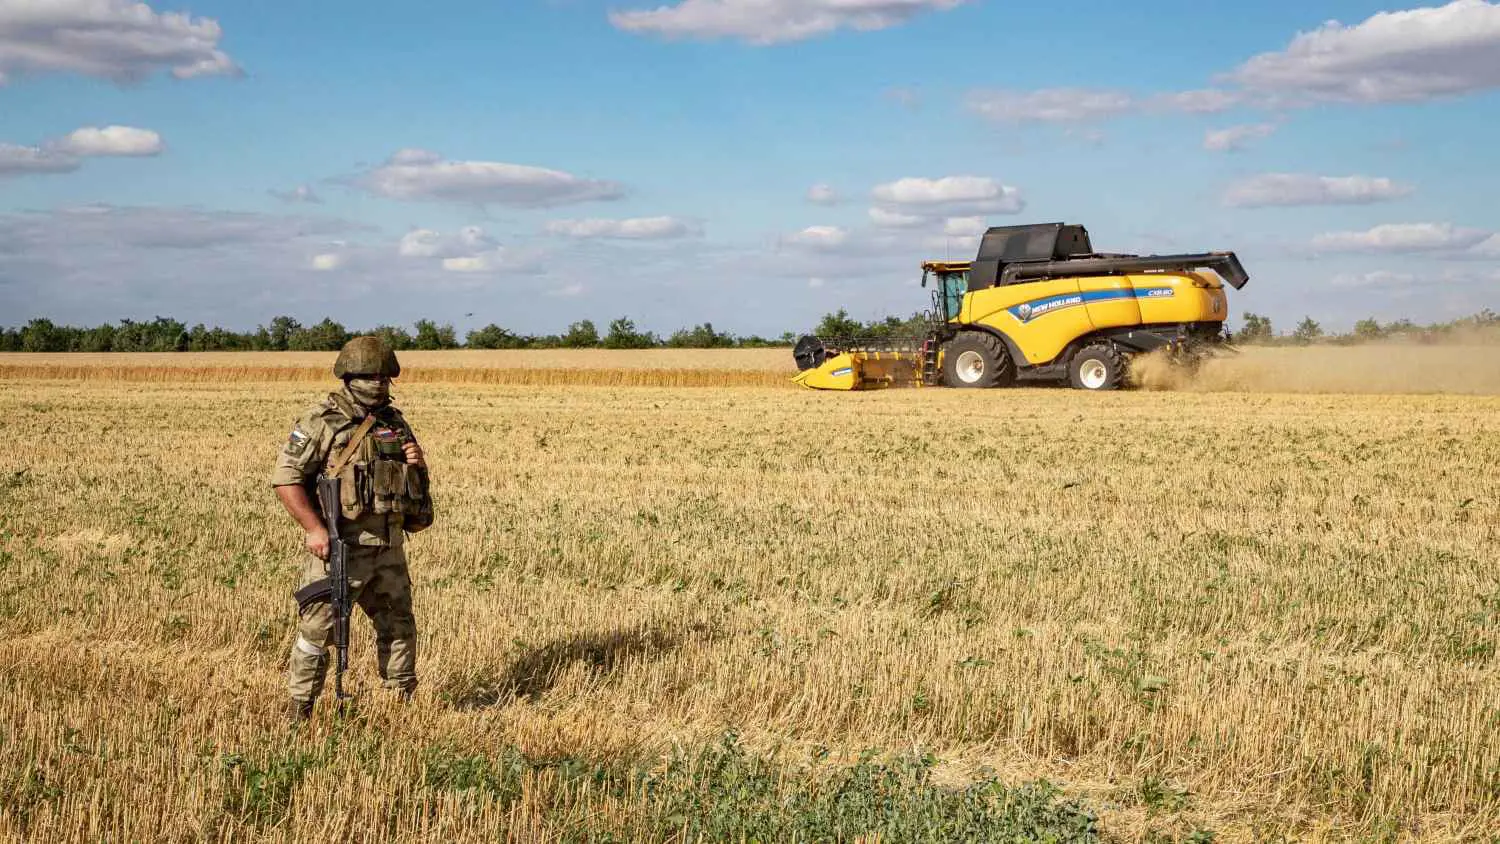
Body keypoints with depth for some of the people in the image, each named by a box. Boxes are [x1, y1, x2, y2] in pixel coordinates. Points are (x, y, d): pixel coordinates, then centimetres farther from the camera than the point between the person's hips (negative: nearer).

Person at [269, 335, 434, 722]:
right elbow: (285, 477, -13)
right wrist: (313, 527, -21)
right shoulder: (319, 422, -9)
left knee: (398, 624, 15)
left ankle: (404, 702, 29)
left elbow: (416, 483, 21)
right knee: (317, 628, -2)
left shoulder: (394, 422, 11)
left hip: (389, 547, 6)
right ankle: (299, 712, 8)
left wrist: (417, 462, -3)